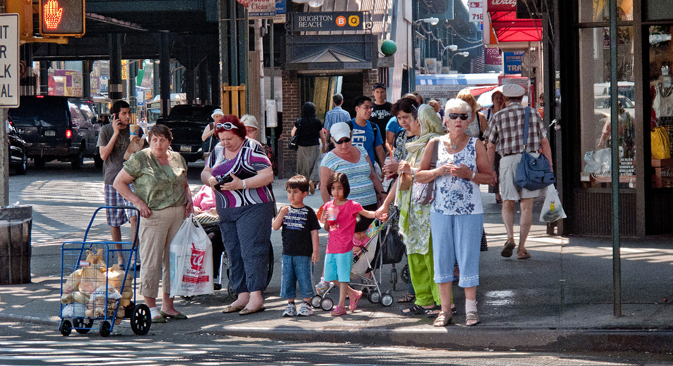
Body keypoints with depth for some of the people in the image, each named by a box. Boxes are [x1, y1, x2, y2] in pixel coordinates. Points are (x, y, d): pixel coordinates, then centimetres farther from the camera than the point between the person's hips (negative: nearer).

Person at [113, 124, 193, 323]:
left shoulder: (177, 159, 12)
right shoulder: (140, 159, -4)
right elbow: (119, 183, -3)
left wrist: (189, 199, 7)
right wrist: (138, 202, -13)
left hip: (179, 214, 6)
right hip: (154, 215, -6)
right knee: (151, 260, -6)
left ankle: (168, 305, 16)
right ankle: (151, 307, 1)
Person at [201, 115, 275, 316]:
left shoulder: (251, 149, -9)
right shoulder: (218, 151, 12)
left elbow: (268, 175, -15)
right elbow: (205, 172, 20)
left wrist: (242, 184, -24)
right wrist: (209, 179, -4)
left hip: (252, 208, -8)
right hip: (226, 212, 8)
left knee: (251, 251, -12)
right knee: (233, 254, 6)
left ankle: (256, 297, -14)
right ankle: (242, 296, 11)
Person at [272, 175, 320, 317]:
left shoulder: (308, 212, -2)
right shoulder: (285, 210, 8)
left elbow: (314, 232, -2)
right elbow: (275, 227, 1)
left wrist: (315, 251, -6)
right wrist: (281, 215, -15)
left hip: (303, 253, -4)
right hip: (287, 252, 4)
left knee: (304, 278, -2)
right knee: (287, 278, 6)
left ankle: (306, 304, 9)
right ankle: (290, 304, 14)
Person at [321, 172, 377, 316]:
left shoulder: (351, 205, -6)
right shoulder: (329, 206, 11)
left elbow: (367, 213, -11)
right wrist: (325, 221, -4)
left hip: (345, 247, -7)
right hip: (331, 247, 7)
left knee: (343, 276, -3)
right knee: (331, 277, 10)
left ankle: (341, 306, 2)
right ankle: (353, 294, 27)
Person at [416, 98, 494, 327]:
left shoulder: (475, 145, 2)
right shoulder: (435, 144, 6)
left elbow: (490, 177, 3)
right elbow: (419, 176, 8)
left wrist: (470, 174, -14)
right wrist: (439, 171, -10)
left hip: (469, 211, -2)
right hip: (440, 209, 2)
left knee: (468, 258, -1)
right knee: (442, 257, 3)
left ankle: (471, 309, 9)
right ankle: (445, 310, 11)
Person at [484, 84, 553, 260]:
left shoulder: (499, 117, 5)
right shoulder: (533, 114, 8)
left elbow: (491, 147, 6)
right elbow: (544, 142, 8)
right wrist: (550, 166, 11)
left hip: (508, 160, -1)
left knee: (508, 204, 12)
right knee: (527, 206, 4)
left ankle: (510, 237, -12)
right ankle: (521, 247, 1)